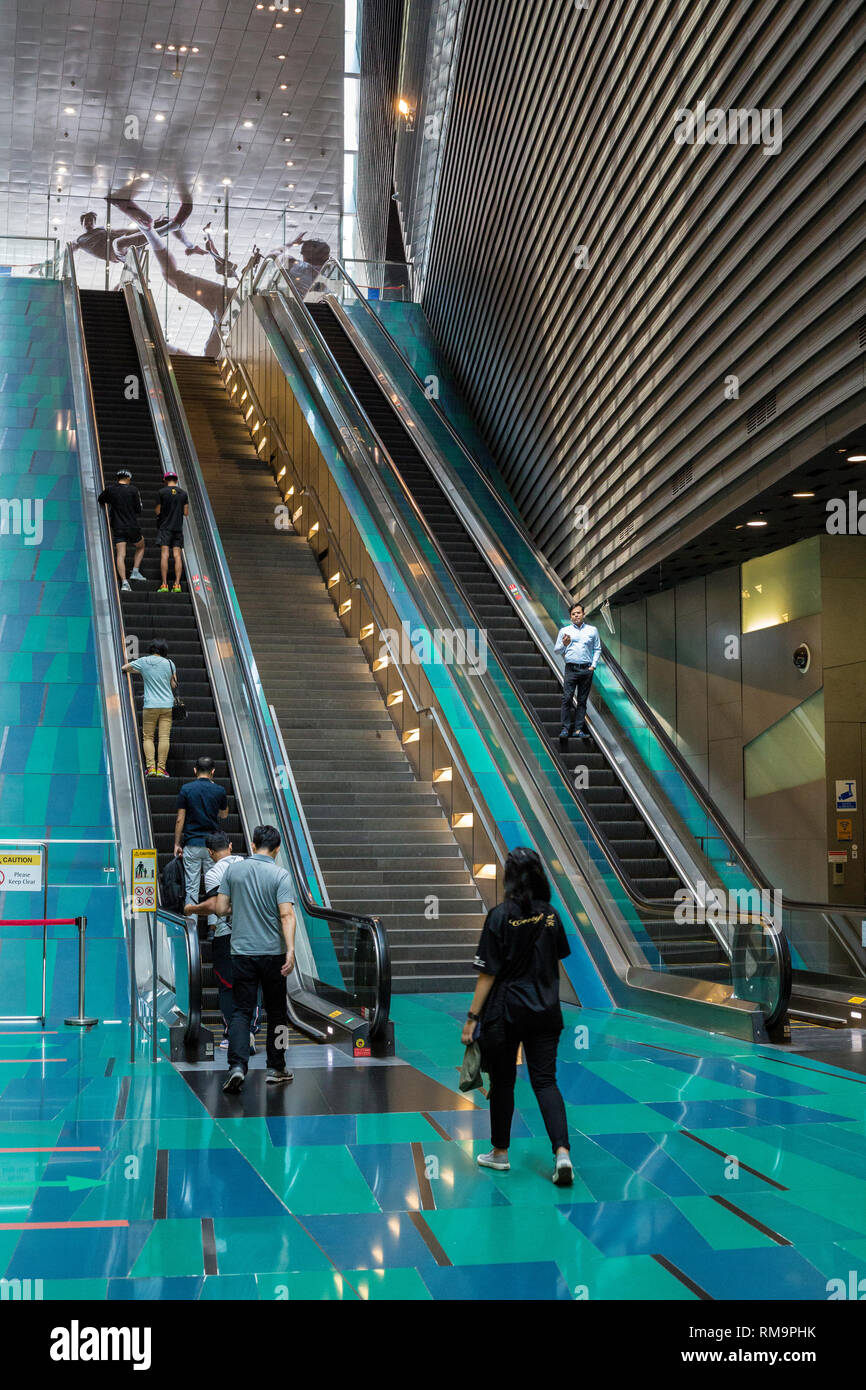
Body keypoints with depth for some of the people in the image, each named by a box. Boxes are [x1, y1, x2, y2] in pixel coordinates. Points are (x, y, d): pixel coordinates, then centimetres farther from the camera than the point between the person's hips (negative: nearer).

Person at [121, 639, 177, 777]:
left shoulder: (143, 661, -1)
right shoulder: (169, 663, 3)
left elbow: (123, 668, 12)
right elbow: (173, 685, 9)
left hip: (150, 705, -1)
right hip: (167, 705, 1)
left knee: (147, 737, 6)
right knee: (164, 737, -1)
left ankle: (151, 767, -5)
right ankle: (161, 768, -5)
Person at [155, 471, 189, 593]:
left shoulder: (162, 492, -4)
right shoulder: (183, 493, 5)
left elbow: (157, 511, -3)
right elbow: (186, 512, 6)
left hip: (165, 527, -3)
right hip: (178, 527, 3)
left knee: (164, 554, -6)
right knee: (177, 555, 1)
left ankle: (164, 584, -12)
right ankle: (177, 584, -5)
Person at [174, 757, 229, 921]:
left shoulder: (186, 789, -3)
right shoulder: (219, 790, 0)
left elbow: (180, 820, -3)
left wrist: (177, 844, 5)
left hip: (192, 844, 0)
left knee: (192, 888, 3)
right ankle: (214, 924, 4)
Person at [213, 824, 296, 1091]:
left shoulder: (233, 870, 1)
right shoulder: (279, 874, -7)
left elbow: (220, 909, 1)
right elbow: (286, 914, -17)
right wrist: (291, 950, -22)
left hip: (242, 952, 1)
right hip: (273, 953, -1)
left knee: (241, 1011, 3)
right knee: (276, 1012, 13)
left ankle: (237, 1065, -16)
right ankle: (276, 1068, 19)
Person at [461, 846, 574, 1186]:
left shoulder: (501, 917, -14)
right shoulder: (550, 915, 0)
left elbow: (488, 973, -14)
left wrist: (472, 1017, -9)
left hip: (508, 1011, -4)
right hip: (546, 1012, 4)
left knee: (503, 1081, 11)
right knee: (545, 1080, 7)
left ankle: (500, 1152, 25)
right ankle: (562, 1152, -8)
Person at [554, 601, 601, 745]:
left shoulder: (592, 630, 11)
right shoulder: (564, 631, 9)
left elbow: (597, 649, 14)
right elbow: (556, 650, 11)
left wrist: (593, 665, 2)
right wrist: (564, 644, -10)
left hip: (587, 669, 1)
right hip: (571, 668, -1)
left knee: (582, 700, 3)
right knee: (567, 698, -12)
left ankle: (579, 729, 7)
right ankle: (565, 729, -10)